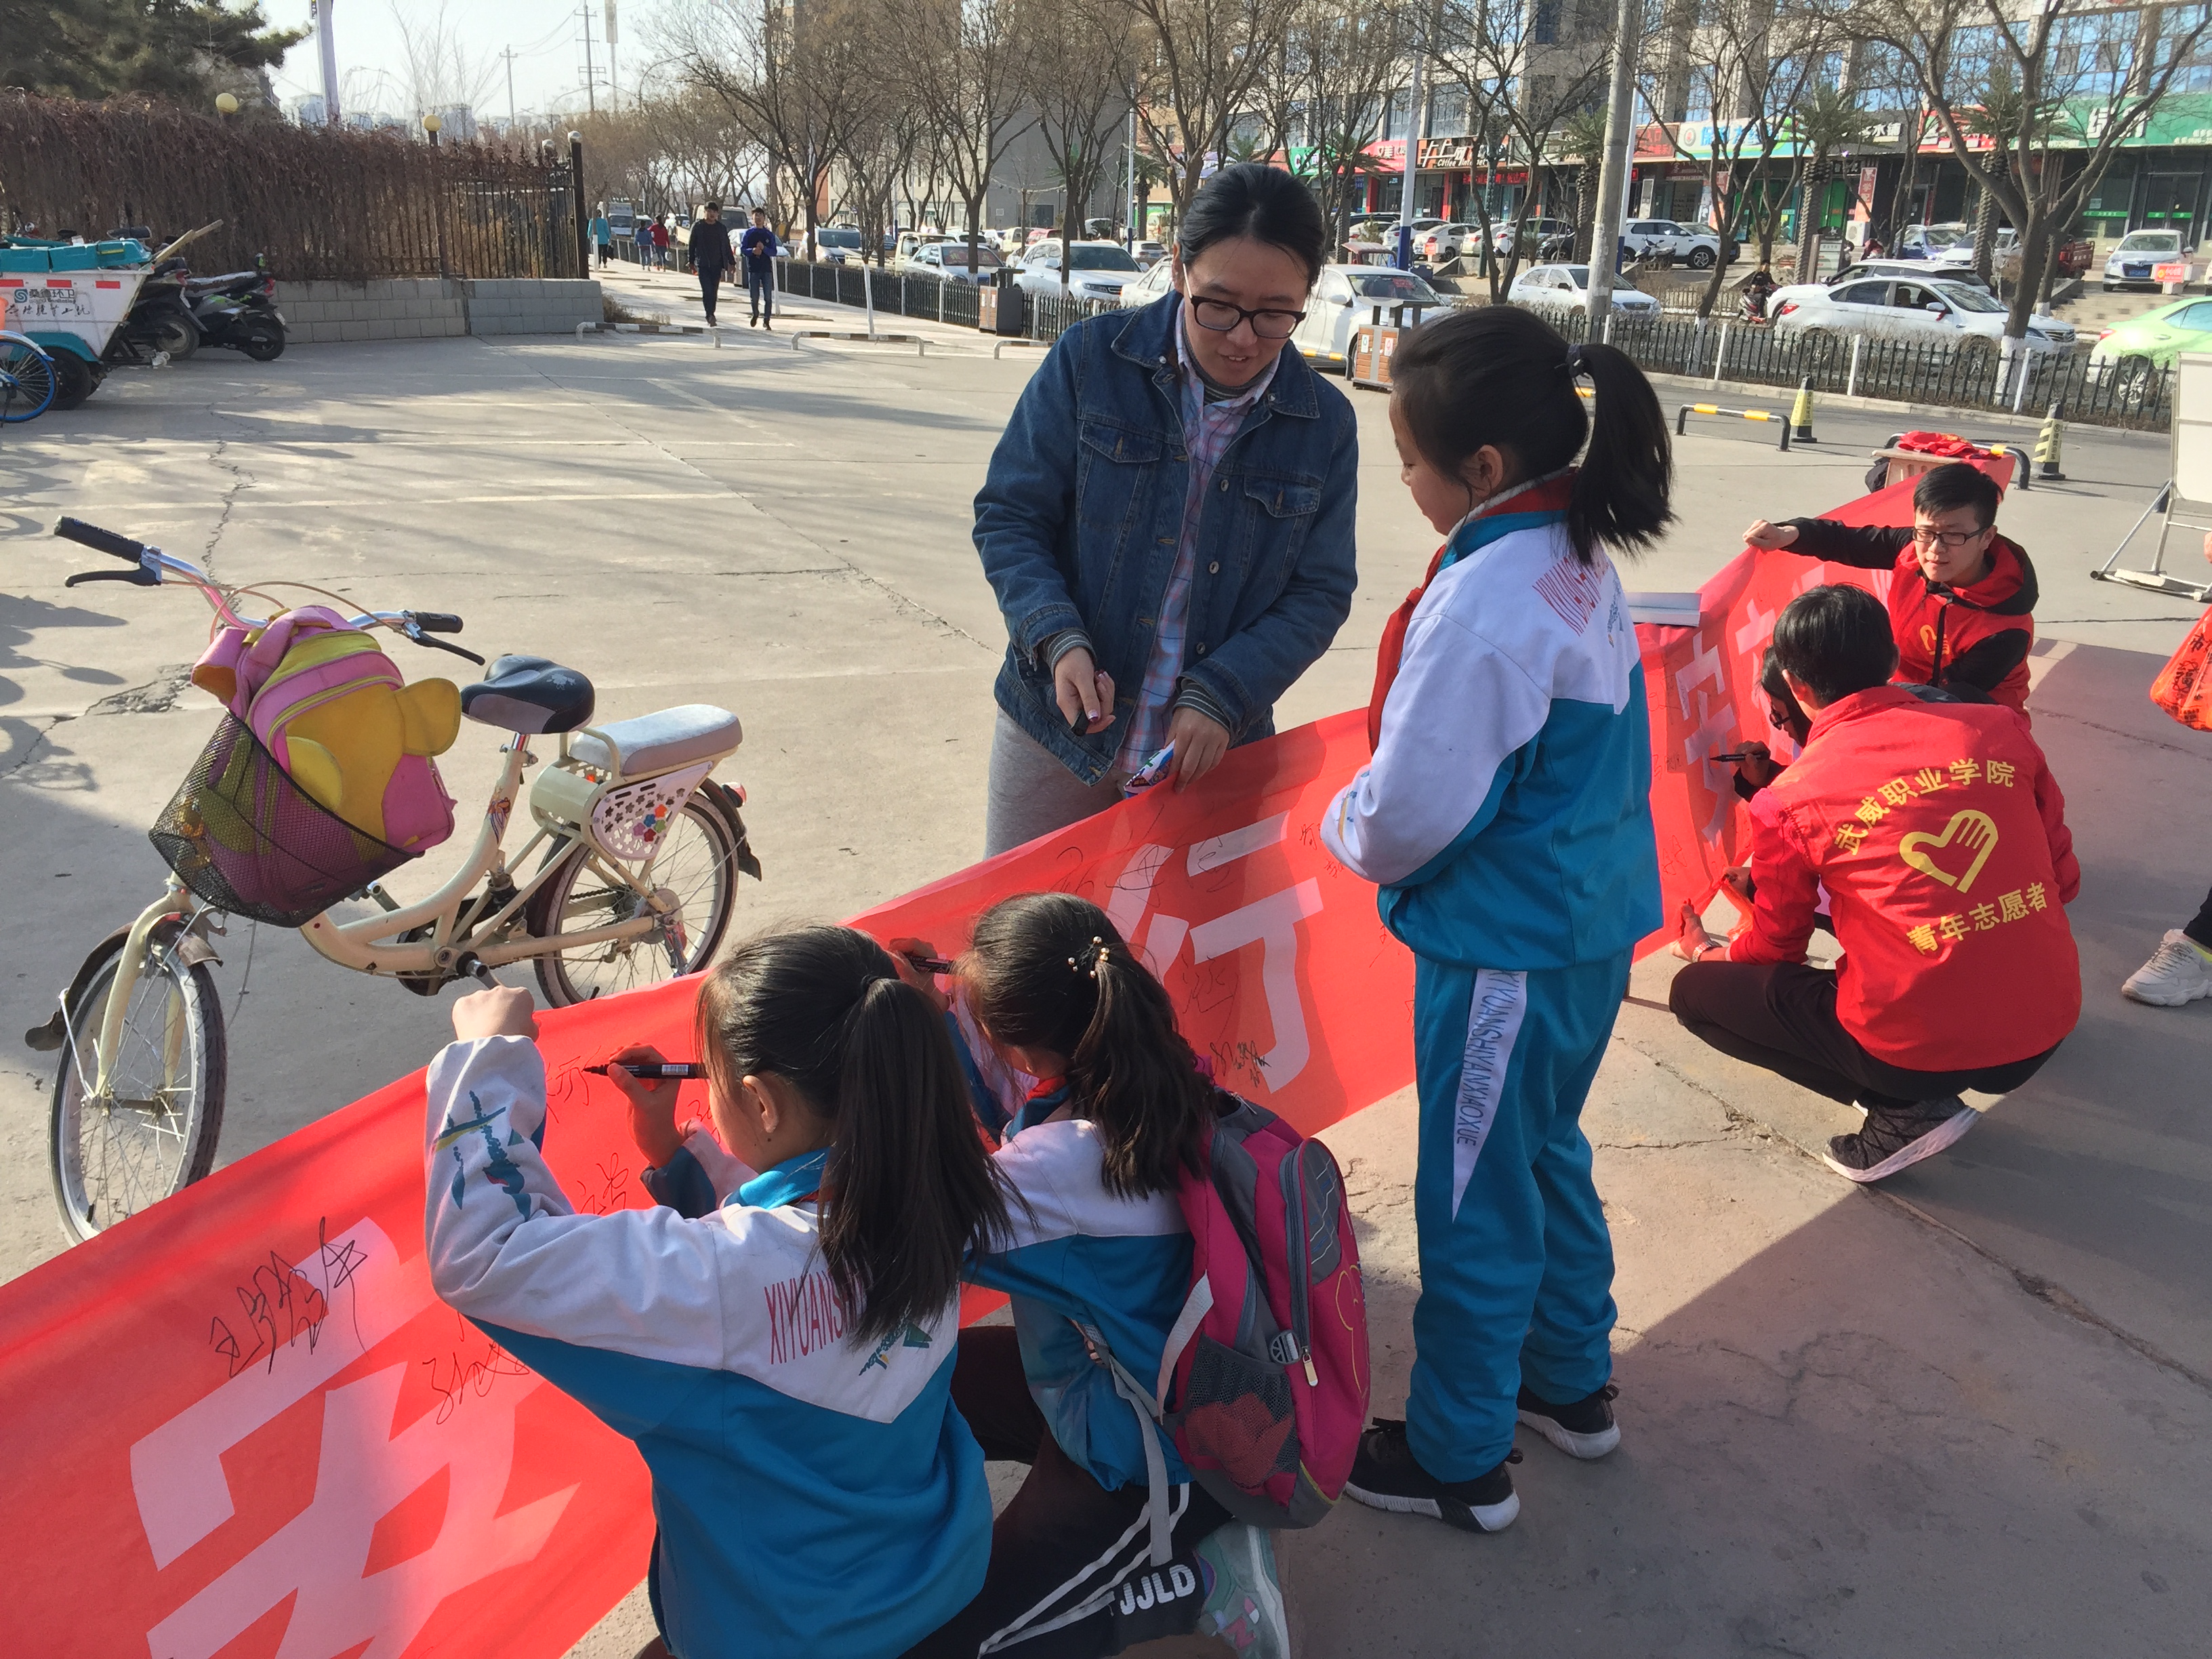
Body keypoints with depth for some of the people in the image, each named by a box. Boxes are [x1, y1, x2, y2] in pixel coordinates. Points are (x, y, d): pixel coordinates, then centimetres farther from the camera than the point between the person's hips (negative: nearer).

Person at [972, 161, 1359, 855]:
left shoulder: (1324, 422, -3)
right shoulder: (1090, 360, -8)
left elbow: (1320, 593, 0)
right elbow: (1008, 516, -4)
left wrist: (1219, 695, -14)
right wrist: (1059, 640, -21)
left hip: (1208, 747, 1)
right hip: (1058, 730, -1)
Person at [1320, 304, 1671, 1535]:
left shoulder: (1480, 606, -26)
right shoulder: (1585, 564, 4)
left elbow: (1413, 813, -23)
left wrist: (1345, 824, -1)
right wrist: (1384, 811, 12)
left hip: (1505, 950, -9)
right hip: (1595, 922, 9)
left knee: (1475, 1199, 7)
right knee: (1545, 1153, 25)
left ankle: (1461, 1460, 25)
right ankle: (1572, 1383, 44)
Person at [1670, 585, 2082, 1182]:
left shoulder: (1787, 801, -8)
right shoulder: (2000, 727, 2)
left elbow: (1776, 950, 7)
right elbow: (2063, 881, 11)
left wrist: (1707, 952, 30)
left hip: (1921, 1052, -6)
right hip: (2048, 1030, 6)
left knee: (1696, 992, 12)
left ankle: (1904, 1111, 3)